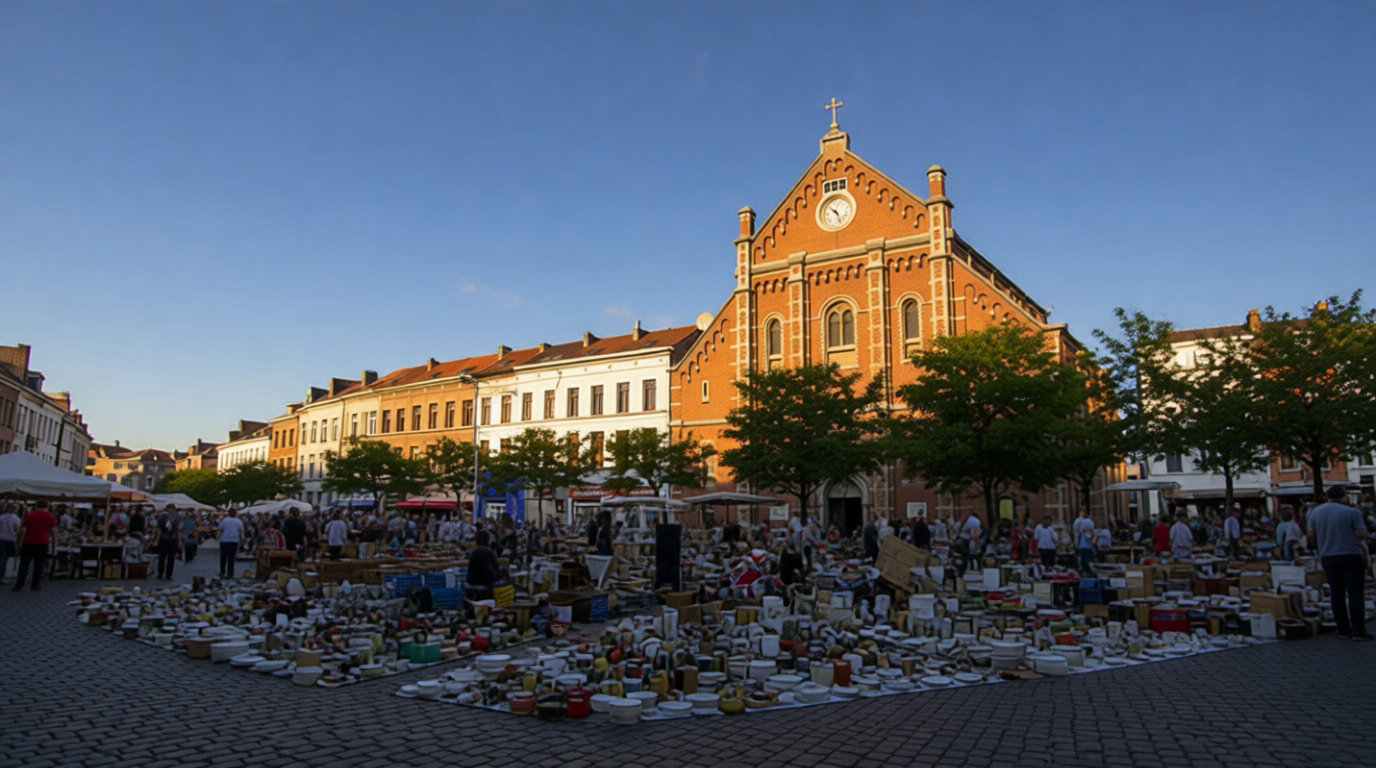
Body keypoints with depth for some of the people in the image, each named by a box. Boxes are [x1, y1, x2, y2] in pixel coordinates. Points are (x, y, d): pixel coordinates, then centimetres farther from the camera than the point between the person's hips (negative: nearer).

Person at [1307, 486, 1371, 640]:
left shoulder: (1316, 512, 3)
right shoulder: (1352, 512, -10)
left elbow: (1311, 534, 7)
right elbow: (1362, 534, -10)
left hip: (1328, 557, 4)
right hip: (1351, 555, -4)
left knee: (1337, 593, 9)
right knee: (1355, 592, -1)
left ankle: (1343, 628, 10)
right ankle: (1358, 630, -3)